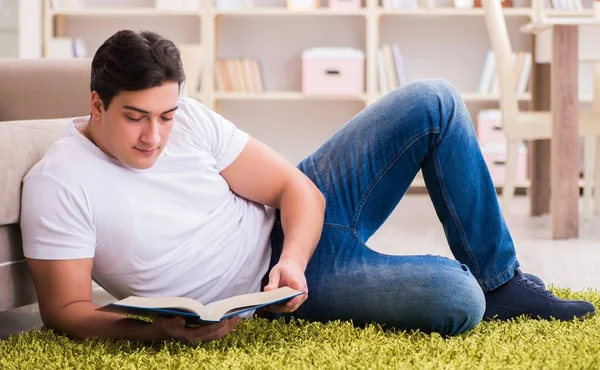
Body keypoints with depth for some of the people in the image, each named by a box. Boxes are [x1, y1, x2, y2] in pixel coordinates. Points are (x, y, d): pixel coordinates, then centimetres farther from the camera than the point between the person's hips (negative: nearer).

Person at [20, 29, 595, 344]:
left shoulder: (188, 119, -5)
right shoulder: (57, 184, -18)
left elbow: (295, 188, -3)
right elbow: (64, 310, -18)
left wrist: (293, 257, -24)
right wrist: (156, 329, -36)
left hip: (301, 218, 6)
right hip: (263, 289, -6)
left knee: (433, 102, -8)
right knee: (455, 302, -30)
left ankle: (499, 279, 4)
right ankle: (487, 292, 12)